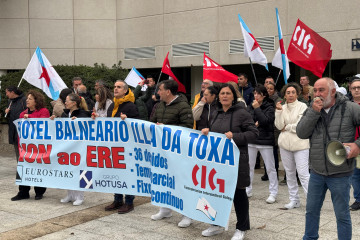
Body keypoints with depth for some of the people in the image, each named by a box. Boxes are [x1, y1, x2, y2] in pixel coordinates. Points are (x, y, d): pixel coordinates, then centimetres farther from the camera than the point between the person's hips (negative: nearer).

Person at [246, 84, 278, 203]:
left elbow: (266, 121, -18)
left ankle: (273, 193, 8)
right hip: (251, 140, 5)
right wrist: (253, 124, -11)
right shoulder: (250, 107, 8)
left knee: (270, 168, 0)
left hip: (265, 141, -4)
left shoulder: (269, 108, -5)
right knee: (249, 166, 10)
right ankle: (248, 190, 22)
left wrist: (257, 108, -14)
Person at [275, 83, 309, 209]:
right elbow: (279, 126, -4)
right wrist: (279, 111, -12)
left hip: (300, 144, -5)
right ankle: (294, 200, 22)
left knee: (303, 173, -10)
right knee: (289, 173, 12)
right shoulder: (282, 107, 8)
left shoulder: (302, 106, -4)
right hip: (285, 144, 5)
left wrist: (286, 127, -3)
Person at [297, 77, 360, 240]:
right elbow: (301, 133, -7)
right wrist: (313, 112, -16)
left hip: (340, 174, -4)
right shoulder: (312, 110, 4)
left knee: (342, 215, 9)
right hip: (316, 172, 4)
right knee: (311, 210, 19)